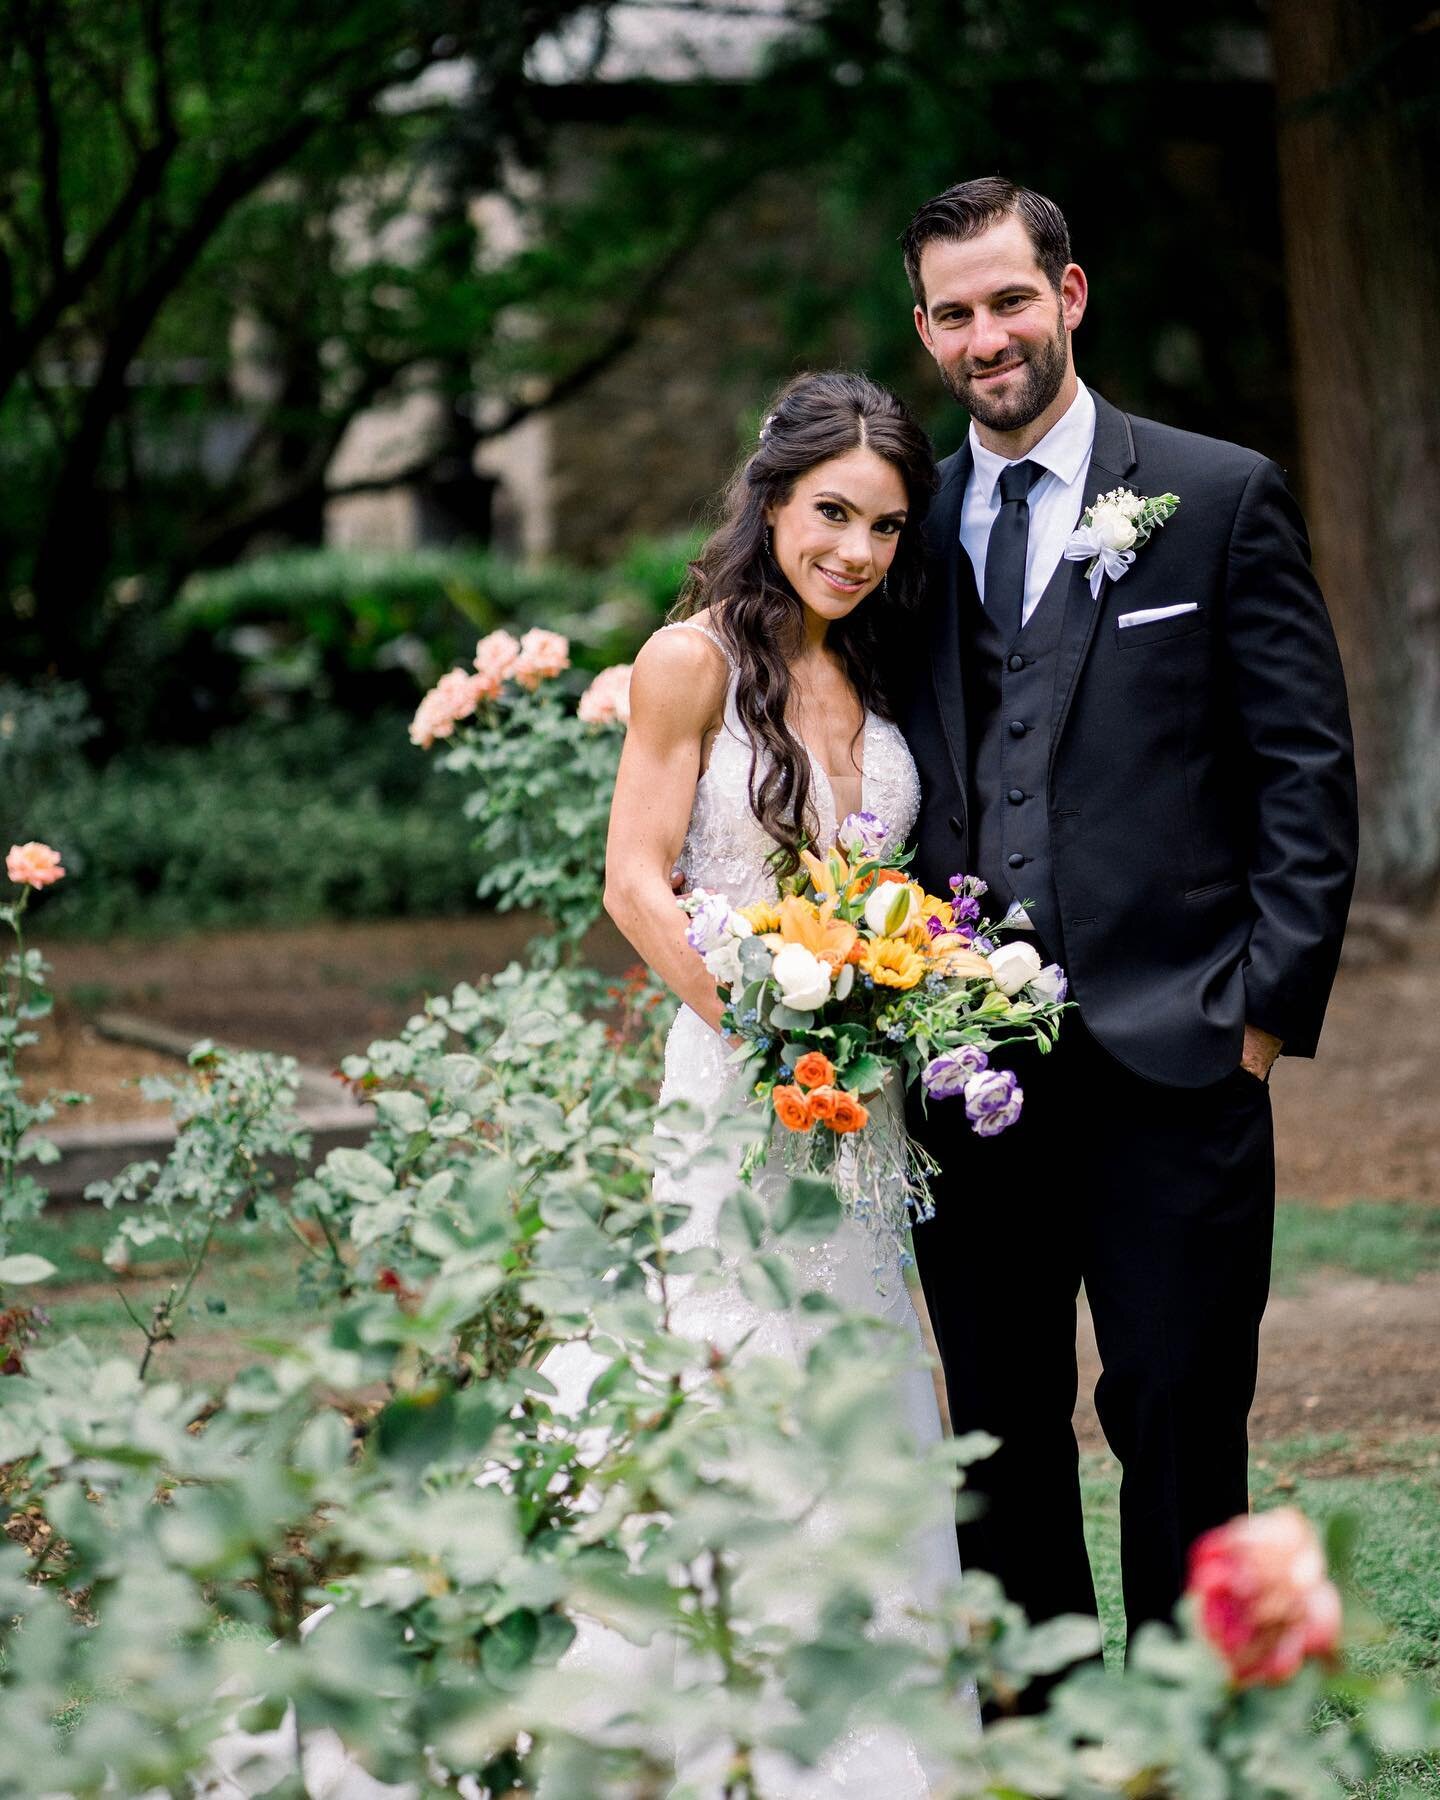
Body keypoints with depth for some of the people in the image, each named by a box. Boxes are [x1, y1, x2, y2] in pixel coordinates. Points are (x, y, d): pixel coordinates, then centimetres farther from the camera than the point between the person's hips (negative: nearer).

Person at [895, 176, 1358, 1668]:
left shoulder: (1220, 498, 2)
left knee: (1178, 1427, -1)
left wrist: (1271, 1000, -7)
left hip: (1167, 1059, -4)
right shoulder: (912, 526, 12)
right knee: (999, 1435, 10)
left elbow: (1306, 770, 0)